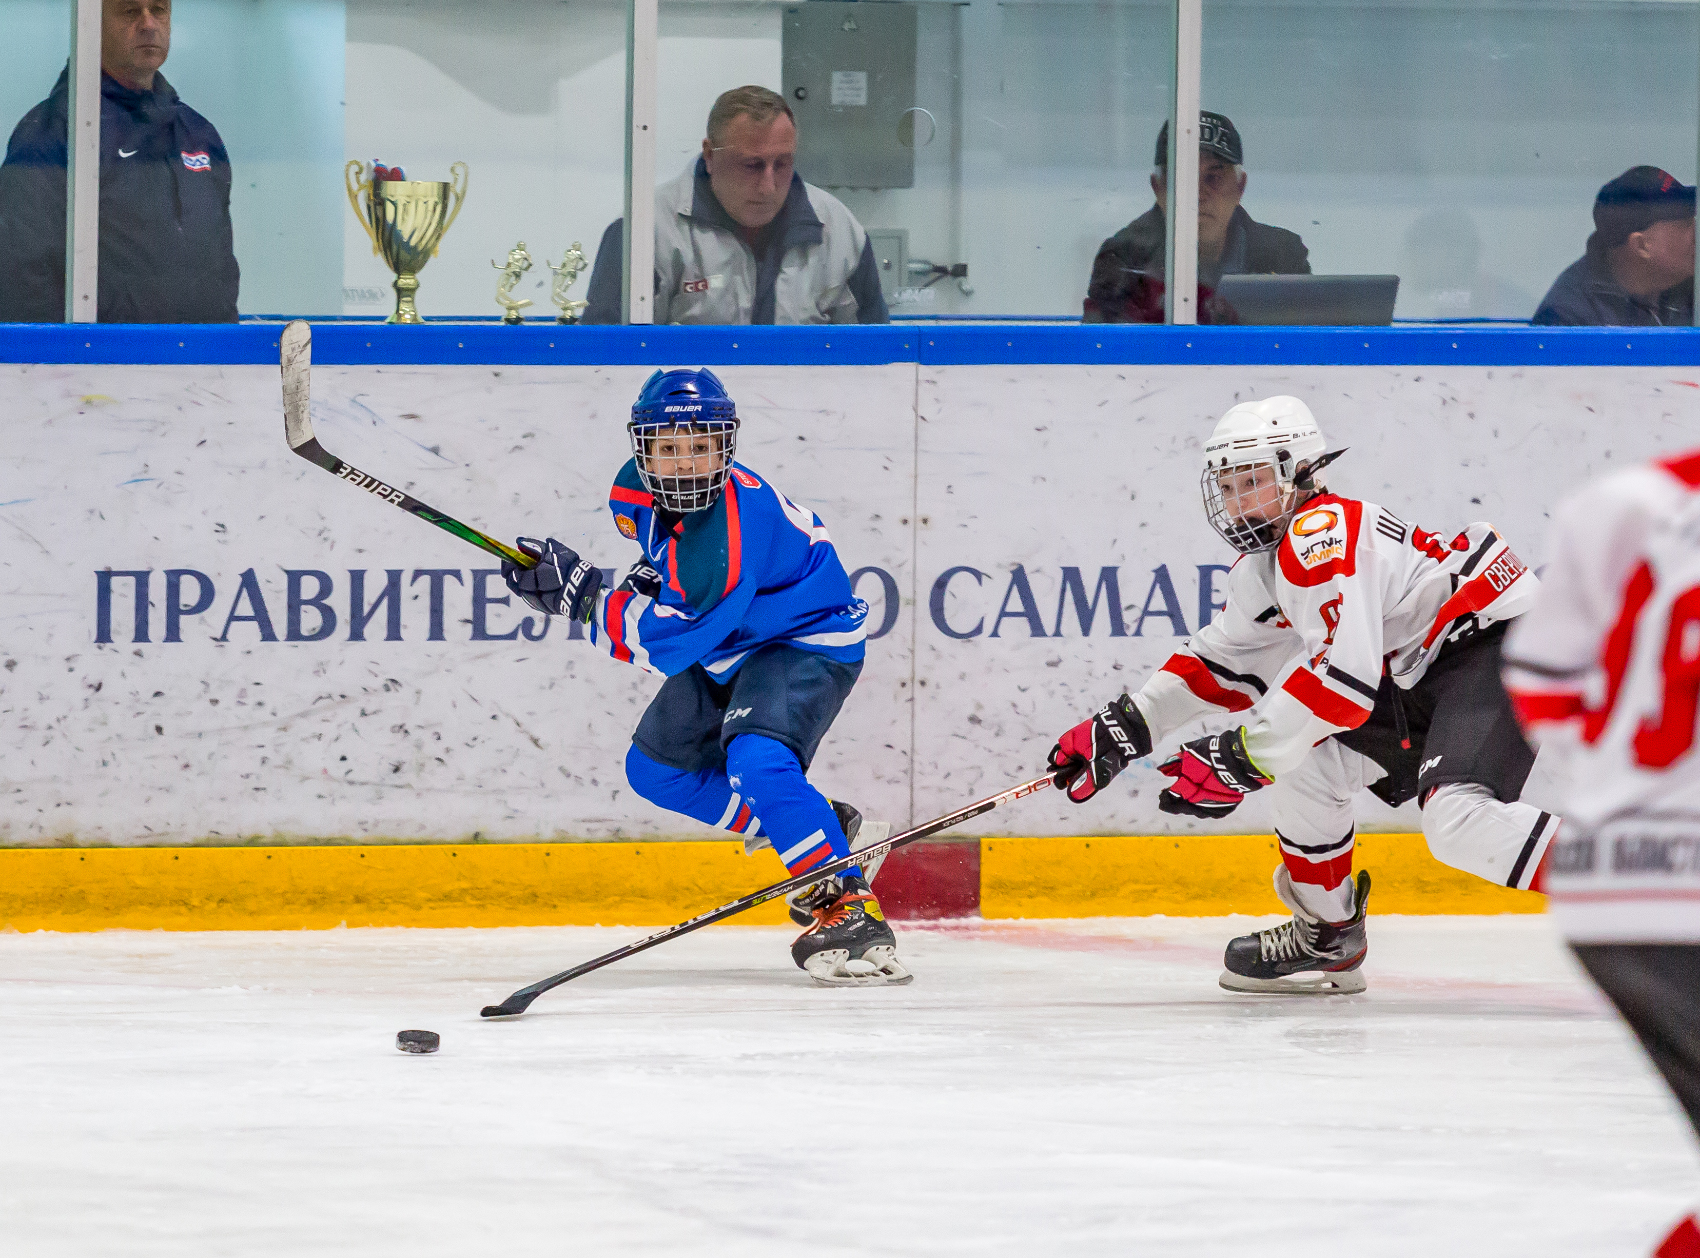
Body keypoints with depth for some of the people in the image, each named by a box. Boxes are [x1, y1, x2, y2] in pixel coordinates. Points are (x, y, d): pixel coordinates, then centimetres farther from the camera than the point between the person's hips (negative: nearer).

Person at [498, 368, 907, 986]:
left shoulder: (730, 533, -36)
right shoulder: (637, 489, -10)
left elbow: (671, 641, -33)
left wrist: (583, 592, -29)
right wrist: (649, 577, 0)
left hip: (807, 643, -10)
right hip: (729, 649, 10)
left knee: (757, 760, -33)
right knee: (655, 768, 14)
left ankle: (847, 903, -32)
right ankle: (819, 828, 24)